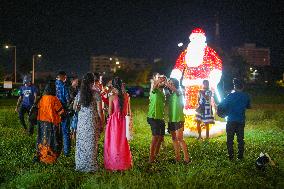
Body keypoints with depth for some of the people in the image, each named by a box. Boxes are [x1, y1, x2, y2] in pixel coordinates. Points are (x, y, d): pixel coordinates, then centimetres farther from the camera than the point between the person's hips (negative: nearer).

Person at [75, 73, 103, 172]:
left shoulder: (80, 93, 2)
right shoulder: (96, 94, -10)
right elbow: (99, 110, -9)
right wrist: (101, 122, 1)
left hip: (81, 119, 4)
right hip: (92, 120, -4)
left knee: (81, 142, 11)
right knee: (91, 143, 3)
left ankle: (80, 164, 18)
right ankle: (91, 165, 7)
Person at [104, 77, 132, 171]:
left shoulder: (112, 97, -12)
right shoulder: (126, 96, 0)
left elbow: (110, 113, -8)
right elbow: (126, 111, 8)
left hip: (114, 121, -4)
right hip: (123, 121, 4)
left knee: (113, 142, 6)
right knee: (122, 142, 15)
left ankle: (113, 164, 9)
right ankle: (124, 163, 22)